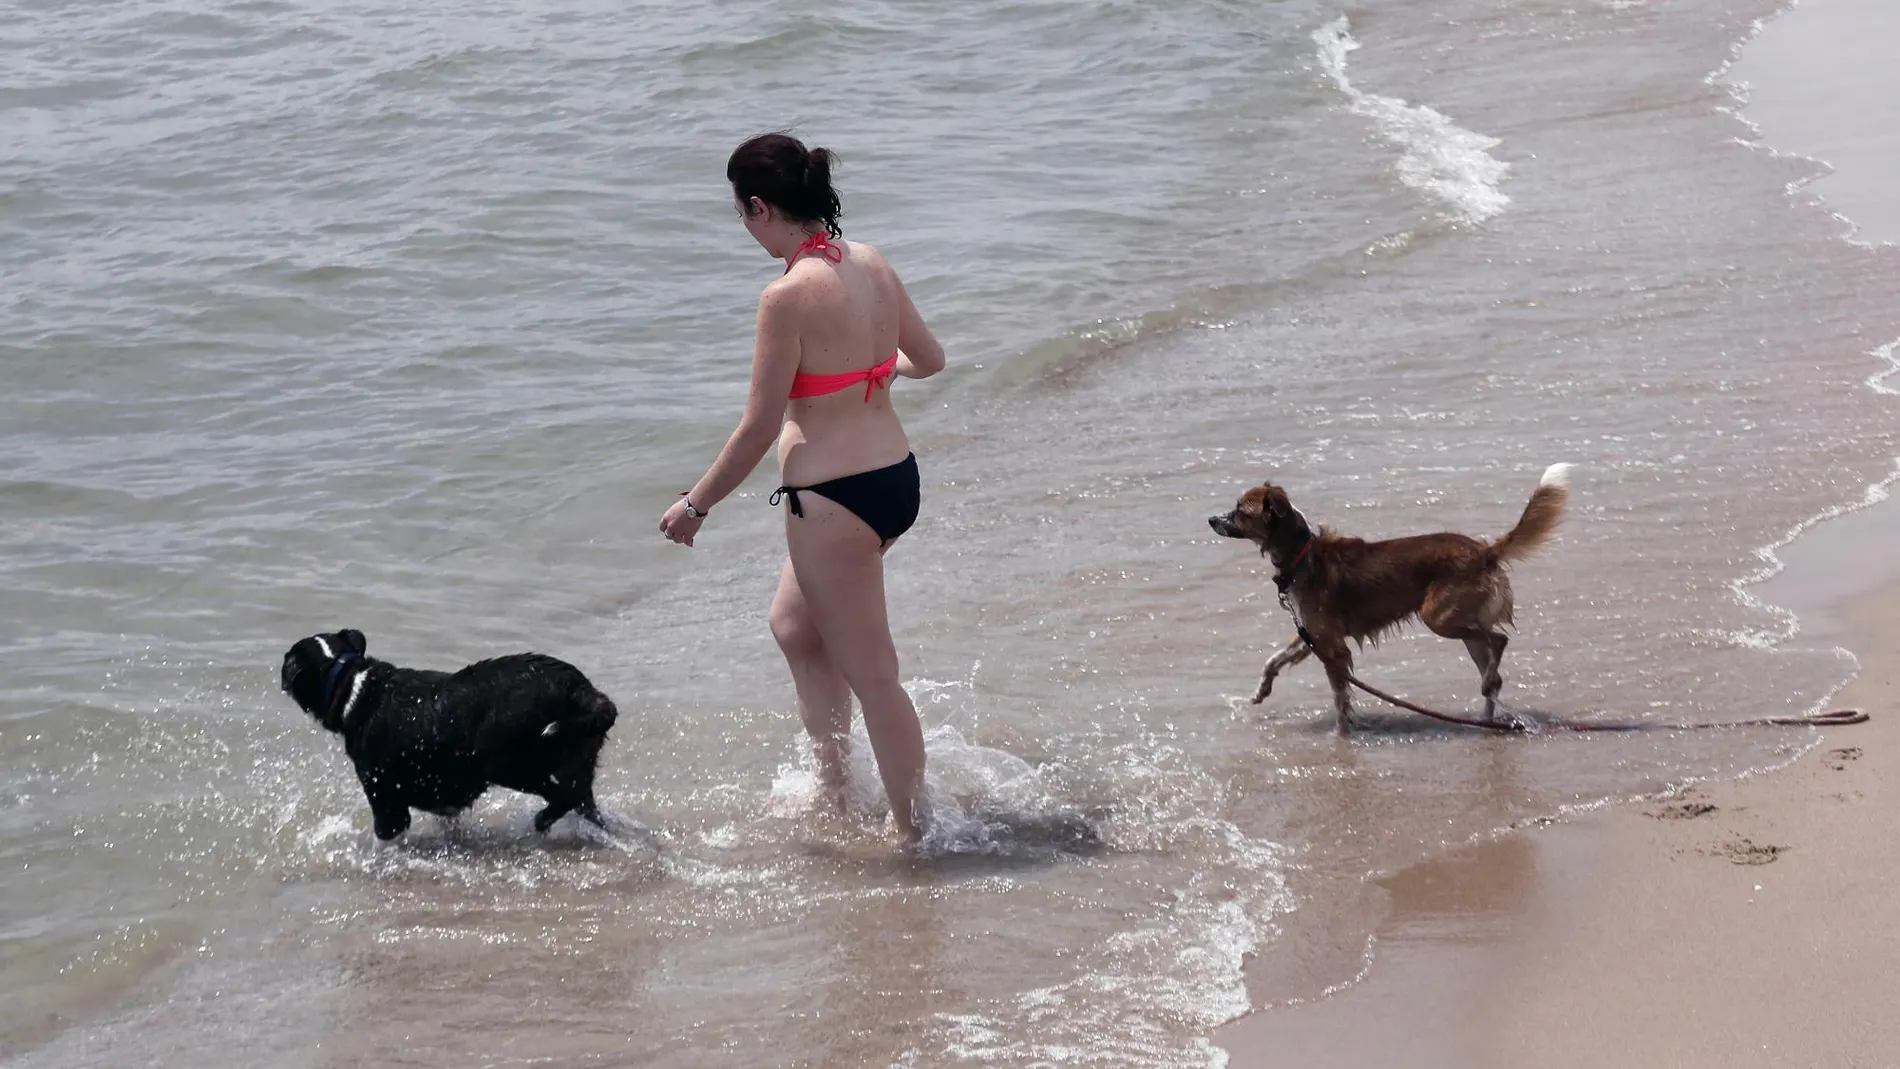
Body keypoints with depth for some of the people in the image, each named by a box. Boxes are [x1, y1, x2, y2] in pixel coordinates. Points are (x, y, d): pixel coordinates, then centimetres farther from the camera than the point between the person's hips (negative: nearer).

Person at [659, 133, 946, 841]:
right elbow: (928, 358, 16)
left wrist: (695, 505, -3)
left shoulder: (789, 296, -21)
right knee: (793, 624, 27)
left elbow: (759, 429, -17)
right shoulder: (872, 265, 2)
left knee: (871, 675, 3)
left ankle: (917, 835, 12)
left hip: (834, 501, -9)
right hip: (896, 476, 9)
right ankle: (832, 791, 36)